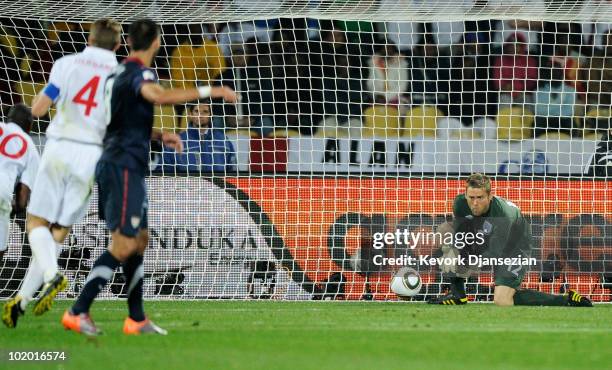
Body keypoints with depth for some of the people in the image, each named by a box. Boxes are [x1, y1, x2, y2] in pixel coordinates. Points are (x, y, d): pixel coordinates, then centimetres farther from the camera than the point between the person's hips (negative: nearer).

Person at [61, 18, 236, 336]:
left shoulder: (119, 73, 17)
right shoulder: (138, 72, -13)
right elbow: (158, 95, -37)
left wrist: (159, 136, 25)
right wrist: (209, 92, -34)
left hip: (114, 164, 10)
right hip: (124, 167, -10)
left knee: (140, 240, 15)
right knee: (123, 245, -11)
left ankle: (137, 319, 18)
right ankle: (77, 313, -14)